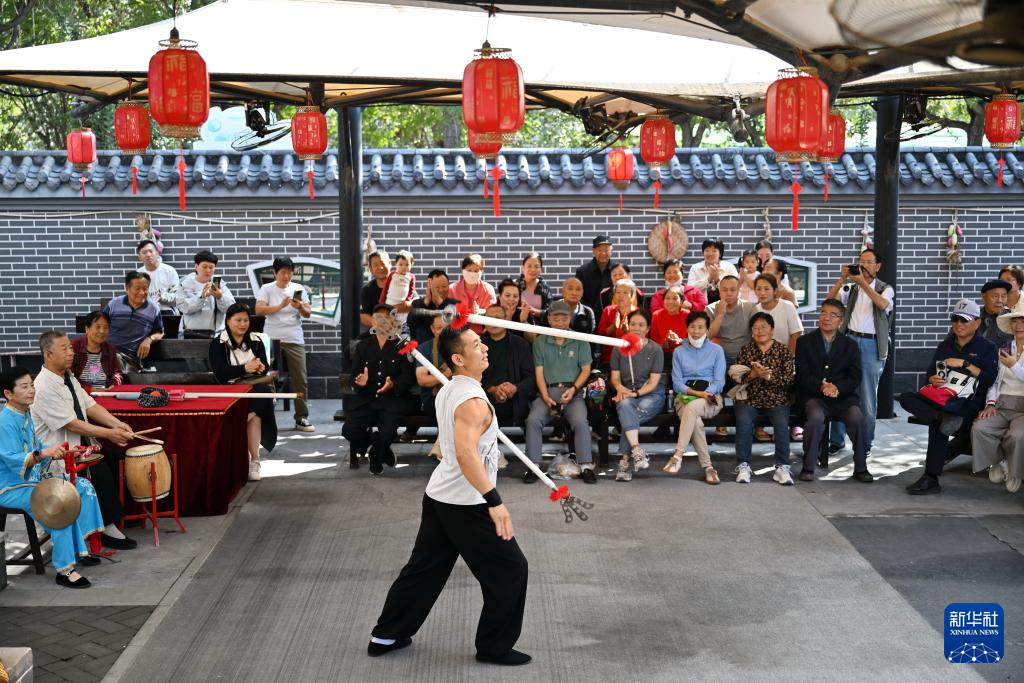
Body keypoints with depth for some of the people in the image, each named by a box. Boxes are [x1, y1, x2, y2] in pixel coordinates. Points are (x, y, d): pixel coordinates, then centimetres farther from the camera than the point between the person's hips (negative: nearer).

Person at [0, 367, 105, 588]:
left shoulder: (26, 414, 10)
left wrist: (54, 452, 3)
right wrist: (42, 453, -40)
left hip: (34, 480, 10)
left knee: (83, 487, 5)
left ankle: (79, 549, 9)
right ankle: (64, 570, -25)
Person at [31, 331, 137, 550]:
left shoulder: (68, 377, 8)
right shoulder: (44, 387, -21)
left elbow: (90, 405, 6)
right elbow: (71, 425, -24)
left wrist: (117, 423, -10)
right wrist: (108, 434, -22)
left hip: (81, 446, 9)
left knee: (118, 457, -3)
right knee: (100, 470, -25)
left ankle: (117, 513, 8)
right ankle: (108, 528, -15)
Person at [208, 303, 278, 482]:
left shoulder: (256, 341, 18)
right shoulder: (218, 343, 5)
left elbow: (266, 367, 9)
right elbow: (220, 373, -9)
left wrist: (260, 367, -16)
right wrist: (245, 368, -22)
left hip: (255, 388, 3)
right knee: (256, 413, -33)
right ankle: (254, 460, -24)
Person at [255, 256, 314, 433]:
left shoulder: (298, 289, 7)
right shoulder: (267, 289, 1)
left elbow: (308, 314, 1)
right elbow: (259, 310, -12)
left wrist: (300, 307, -21)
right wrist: (281, 306, -22)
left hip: (295, 340, 2)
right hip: (272, 339, -2)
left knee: (300, 380, 0)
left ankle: (302, 418, 5)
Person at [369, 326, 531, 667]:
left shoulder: (447, 392, 8)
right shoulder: (473, 401, -22)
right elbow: (465, 453, -34)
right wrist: (494, 501, -36)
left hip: (439, 495, 9)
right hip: (467, 504, -9)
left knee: (424, 568, 18)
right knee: (510, 570, 4)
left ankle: (386, 636, 26)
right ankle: (494, 646, 13)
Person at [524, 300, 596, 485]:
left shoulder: (580, 341, 10)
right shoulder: (540, 343, 11)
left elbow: (586, 369, 6)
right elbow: (539, 373, 5)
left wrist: (574, 389, -10)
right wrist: (546, 397, -9)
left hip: (573, 391, -1)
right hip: (547, 391, 1)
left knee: (580, 421, -29)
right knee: (533, 420, -26)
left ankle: (586, 466, -23)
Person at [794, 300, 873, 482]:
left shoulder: (851, 345, 11)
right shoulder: (805, 342, 6)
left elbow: (855, 378, 3)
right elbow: (802, 376, -2)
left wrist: (837, 388, -18)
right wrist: (821, 386, -22)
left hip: (843, 395, 2)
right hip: (813, 396, -2)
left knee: (857, 418, -27)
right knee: (816, 417, -33)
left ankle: (860, 468, -9)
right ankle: (808, 468, -22)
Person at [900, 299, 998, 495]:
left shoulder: (986, 348, 5)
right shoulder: (945, 345, 21)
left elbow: (989, 379, -8)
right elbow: (931, 372, 20)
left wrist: (964, 364, -11)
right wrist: (933, 379, -4)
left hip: (968, 403, -6)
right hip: (941, 398, 6)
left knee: (936, 424, -35)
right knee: (906, 398, -20)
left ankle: (931, 479, -33)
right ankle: (945, 420, -37)